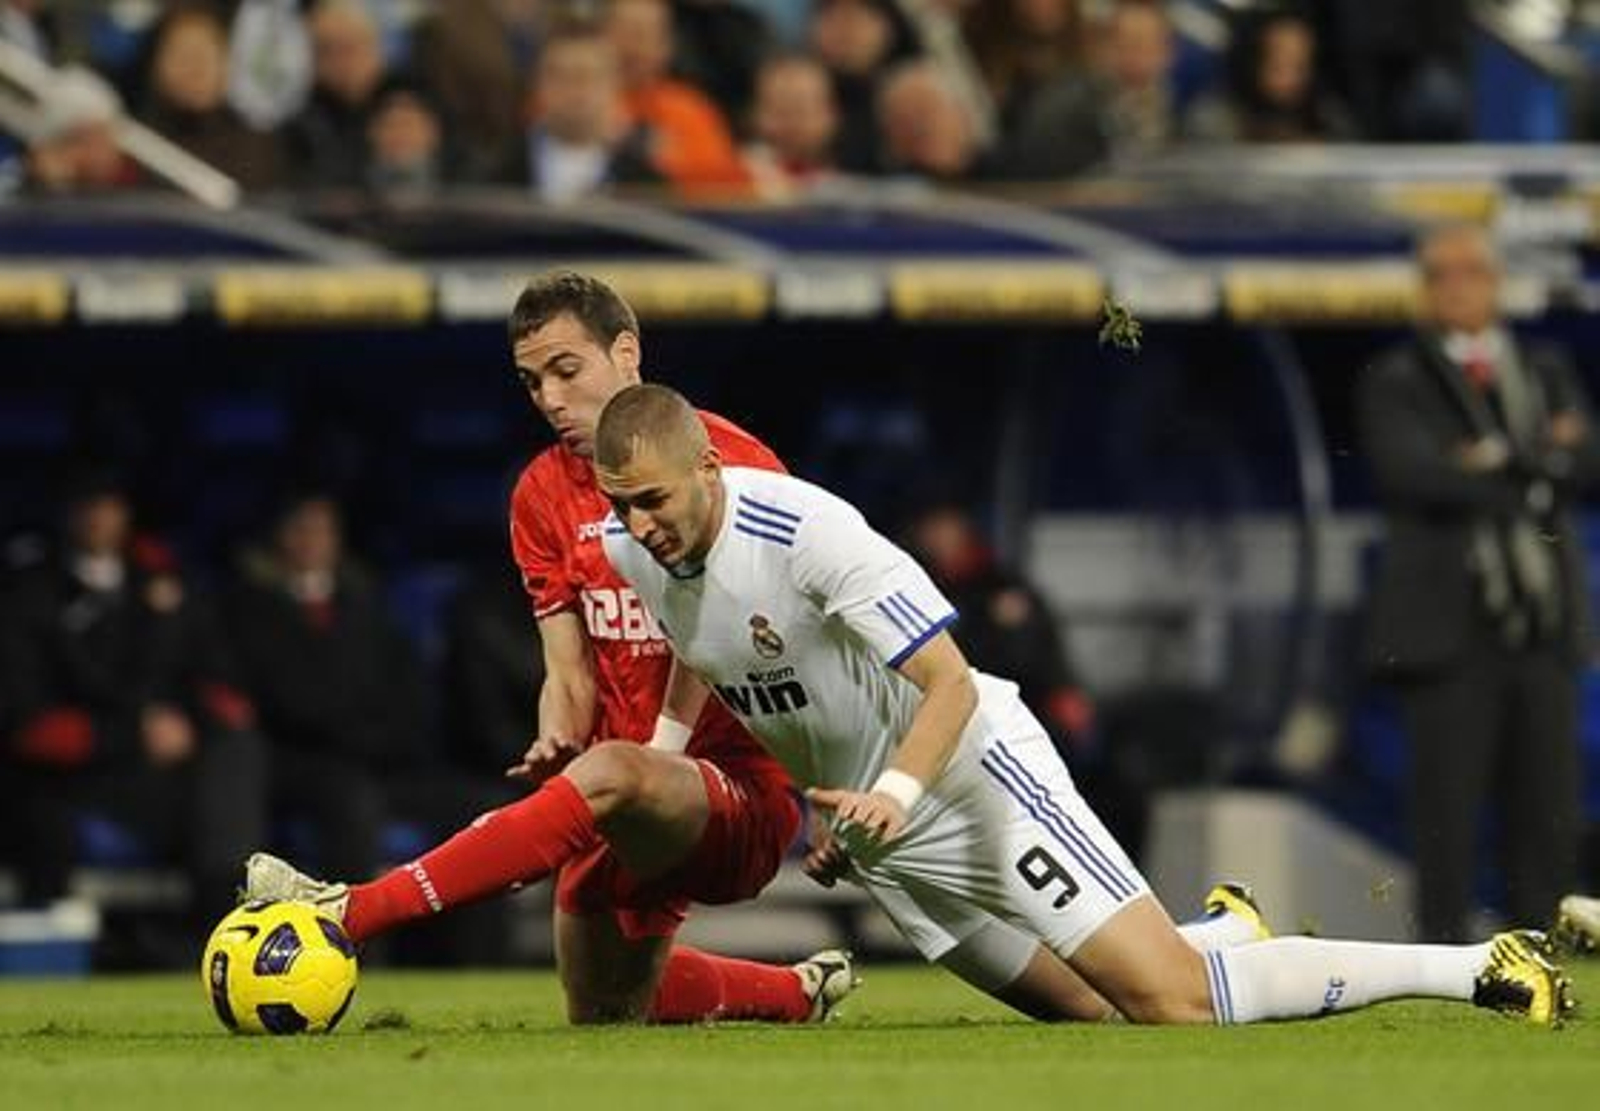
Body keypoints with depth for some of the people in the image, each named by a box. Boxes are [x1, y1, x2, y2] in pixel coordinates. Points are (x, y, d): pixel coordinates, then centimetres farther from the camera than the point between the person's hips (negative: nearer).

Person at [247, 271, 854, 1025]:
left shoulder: (733, 462, -8)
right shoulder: (544, 495, 9)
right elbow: (570, 676, 6)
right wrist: (554, 749, -17)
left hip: (745, 789, -7)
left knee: (607, 776, -38)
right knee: (604, 1014, 12)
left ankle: (352, 913, -44)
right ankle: (800, 992, 38)